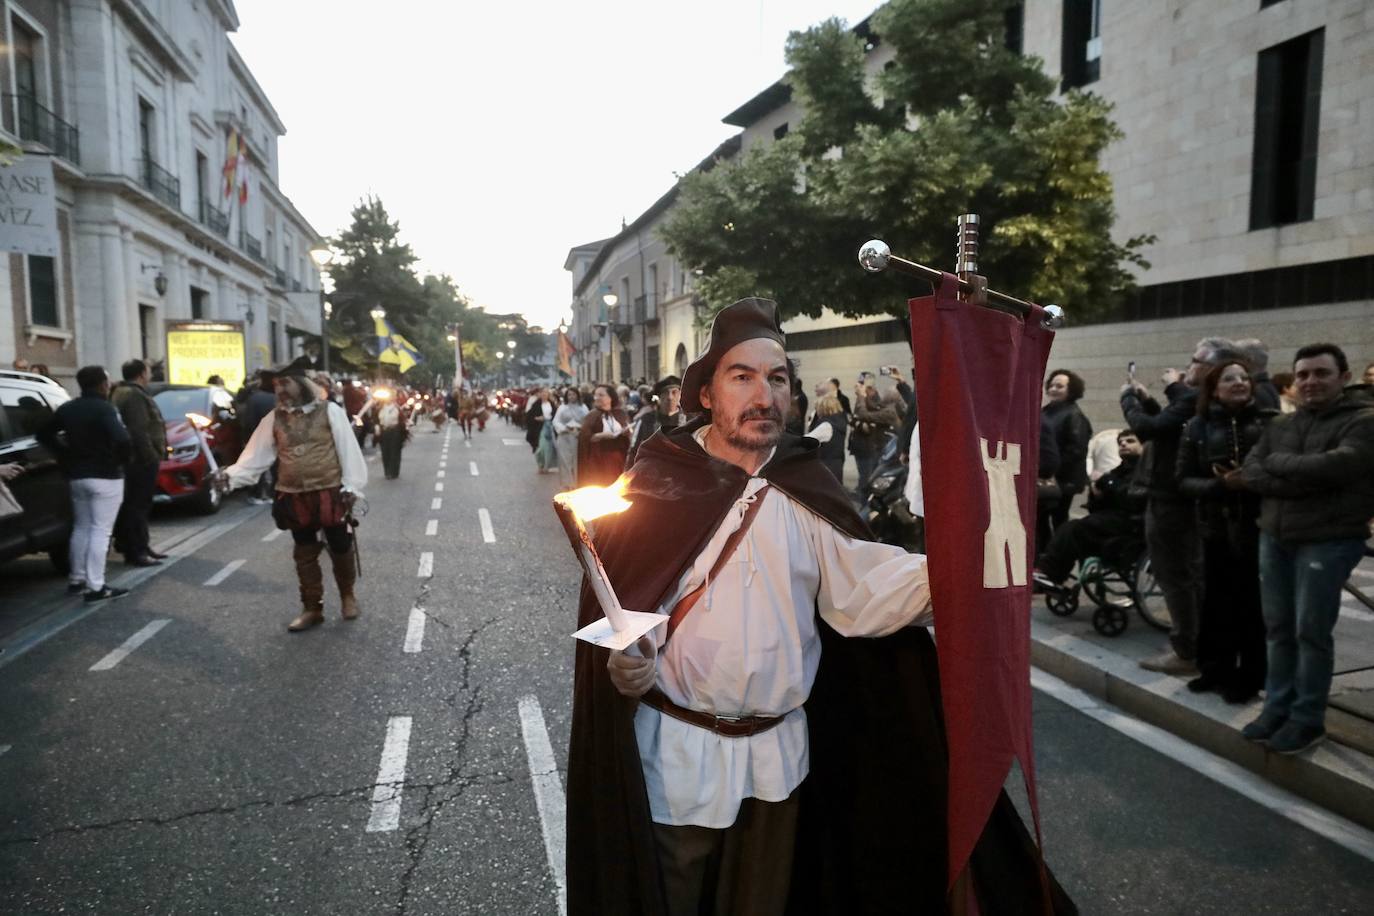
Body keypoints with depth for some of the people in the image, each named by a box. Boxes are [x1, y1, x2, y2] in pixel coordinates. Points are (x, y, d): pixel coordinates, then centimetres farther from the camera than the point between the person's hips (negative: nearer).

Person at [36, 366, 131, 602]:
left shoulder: (67, 409, 9)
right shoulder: (105, 409, -16)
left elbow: (44, 434, 19)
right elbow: (122, 440, -29)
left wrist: (66, 454, 15)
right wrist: (122, 459, -10)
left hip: (77, 475, 8)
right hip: (105, 476, -8)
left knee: (80, 528, 19)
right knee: (100, 531, -6)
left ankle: (76, 580, 26)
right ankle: (96, 587, -6)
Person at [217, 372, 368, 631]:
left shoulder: (329, 411, -5)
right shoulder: (274, 418, 5)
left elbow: (348, 449, -5)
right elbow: (256, 455, 2)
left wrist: (351, 486, -11)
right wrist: (232, 475, -14)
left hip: (330, 494, -3)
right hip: (294, 498, 3)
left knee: (340, 549, 9)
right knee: (304, 555, 11)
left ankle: (347, 596, 31)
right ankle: (312, 608, 23)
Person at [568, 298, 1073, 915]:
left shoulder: (805, 489, -1)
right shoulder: (659, 482, -9)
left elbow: (861, 582, -10)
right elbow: (617, 594, -9)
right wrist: (627, 660, -28)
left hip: (778, 749, 3)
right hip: (678, 748, -3)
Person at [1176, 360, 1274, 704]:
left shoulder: (1271, 421, -2)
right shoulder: (1198, 428, 3)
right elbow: (1184, 482, 1)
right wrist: (1220, 485, -16)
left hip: (1259, 526, -1)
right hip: (1217, 528, 2)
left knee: (1253, 604, 3)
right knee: (1218, 602, 6)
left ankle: (1249, 677, 17)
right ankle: (1216, 669, 23)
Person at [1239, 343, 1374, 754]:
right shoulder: (1279, 425, 13)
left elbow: (1336, 466, -21)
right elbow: (1249, 472, 2)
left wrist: (1277, 463, -7)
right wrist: (1303, 481, -13)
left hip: (1327, 541, -5)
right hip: (1274, 538, 5)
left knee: (1311, 632, -1)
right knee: (1278, 629, 10)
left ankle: (1307, 718, 12)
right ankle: (1277, 708, 21)